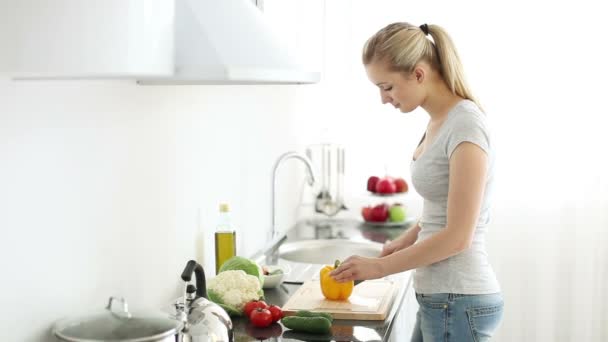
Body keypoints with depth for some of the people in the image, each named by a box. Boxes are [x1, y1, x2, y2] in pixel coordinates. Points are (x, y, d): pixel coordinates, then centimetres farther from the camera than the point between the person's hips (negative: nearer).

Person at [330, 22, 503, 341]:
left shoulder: (465, 124, -18)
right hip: (439, 298, 8)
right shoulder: (438, 122, 8)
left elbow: (457, 236, -20)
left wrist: (380, 267, -13)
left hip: (458, 301, -8)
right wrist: (404, 241, 6)